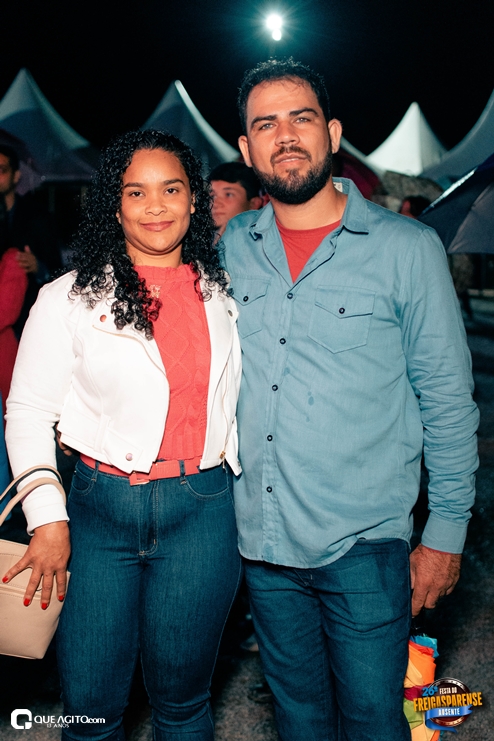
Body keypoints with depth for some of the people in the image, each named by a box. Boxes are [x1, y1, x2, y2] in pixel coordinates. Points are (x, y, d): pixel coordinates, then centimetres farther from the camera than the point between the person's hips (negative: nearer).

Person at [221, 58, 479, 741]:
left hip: (364, 545, -3)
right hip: (260, 541, 4)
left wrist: (446, 532, -3)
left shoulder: (407, 248, -8)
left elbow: (447, 398, -4)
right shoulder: (230, 246, 2)